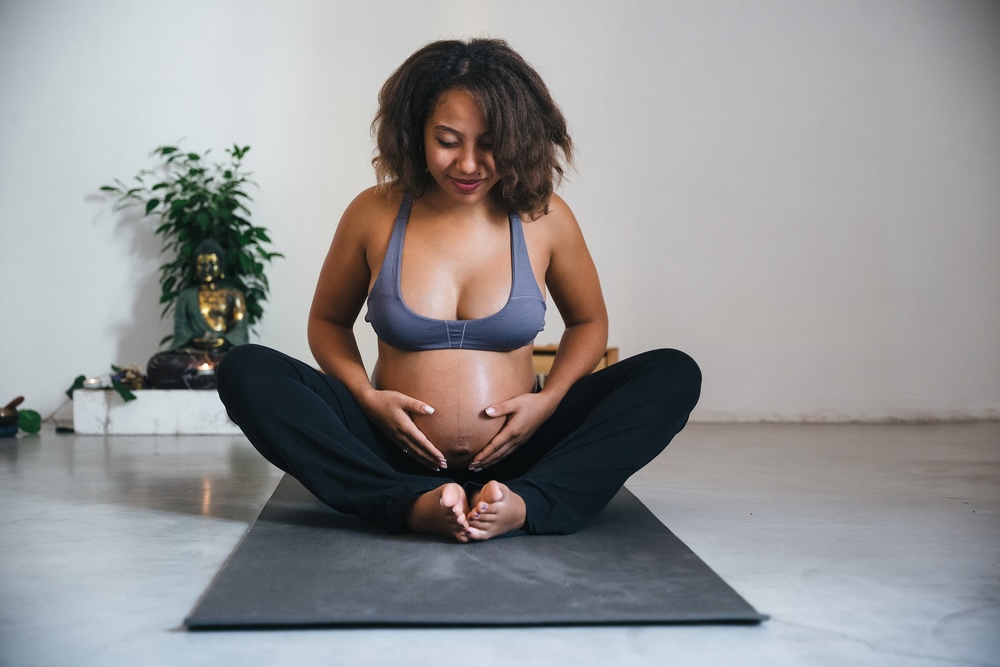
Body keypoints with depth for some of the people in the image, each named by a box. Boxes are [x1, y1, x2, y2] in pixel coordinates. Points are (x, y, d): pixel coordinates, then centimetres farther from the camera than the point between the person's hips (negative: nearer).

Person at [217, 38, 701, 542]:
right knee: (246, 371, -20)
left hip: (514, 457, 0)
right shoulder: (374, 214, -2)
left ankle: (525, 506, -36)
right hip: (394, 454, 0)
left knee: (674, 374, -18)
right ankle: (413, 506, -35)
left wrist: (550, 399, -7)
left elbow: (589, 321, 12)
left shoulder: (545, 218, -1)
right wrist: (366, 396, -8)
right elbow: (327, 320, 12)